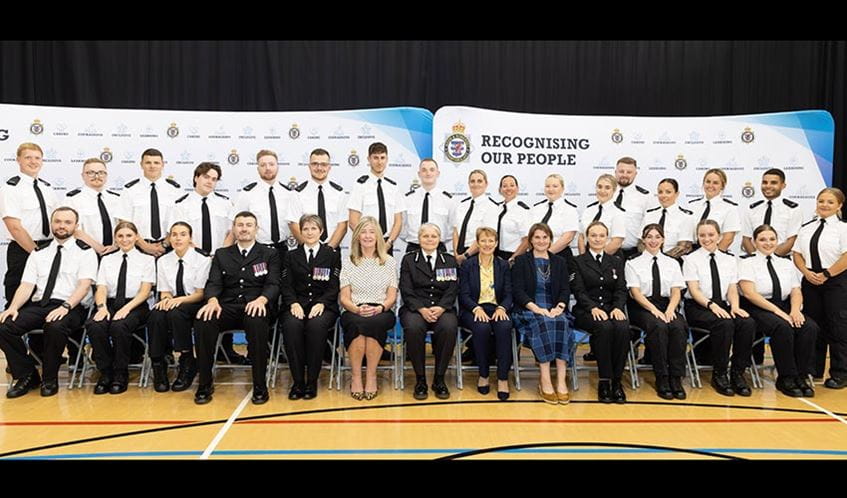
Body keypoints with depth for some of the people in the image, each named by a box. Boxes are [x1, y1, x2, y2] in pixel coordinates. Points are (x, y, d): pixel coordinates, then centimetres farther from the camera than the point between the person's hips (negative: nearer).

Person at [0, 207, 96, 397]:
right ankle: (26, 376, -1)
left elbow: (84, 285, -7)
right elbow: (26, 285, 10)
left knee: (55, 327, -37)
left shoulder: (85, 252, 5)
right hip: (38, 305, 5)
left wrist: (65, 307, -23)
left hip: (71, 308, -4)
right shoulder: (38, 253, 19)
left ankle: (50, 379, -12)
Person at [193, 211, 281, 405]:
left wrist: (261, 299, -22)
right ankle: (205, 384, -15)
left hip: (256, 307, -2)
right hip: (228, 307, 3)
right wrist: (213, 300, -16)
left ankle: (260, 386, -26)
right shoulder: (222, 254, 20)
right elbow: (213, 283, 9)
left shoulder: (269, 254, 14)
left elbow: (273, 285, 2)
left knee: (257, 322, -38)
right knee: (202, 321, -29)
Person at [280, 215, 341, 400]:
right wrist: (294, 303, -12)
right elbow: (286, 285, 8)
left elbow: (334, 286, 4)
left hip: (323, 306, -1)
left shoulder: (333, 254, 12)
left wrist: (321, 303, -15)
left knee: (316, 325, -36)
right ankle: (297, 381, -24)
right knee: (291, 325, -33)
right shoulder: (291, 256, 18)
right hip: (297, 305, 2)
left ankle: (312, 381, -25)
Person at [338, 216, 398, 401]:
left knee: (374, 323, -37)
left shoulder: (389, 261, 12)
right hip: (354, 312, 0)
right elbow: (344, 298, 5)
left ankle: (371, 377, -23)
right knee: (357, 324, -36)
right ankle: (356, 377, -24)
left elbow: (392, 296, 7)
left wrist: (379, 308, -15)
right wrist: (357, 309, -16)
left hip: (381, 313, 0)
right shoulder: (348, 262, 11)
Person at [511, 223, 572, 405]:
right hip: (528, 311, -2)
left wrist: (559, 307, -11)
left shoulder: (559, 262, 20)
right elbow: (517, 290, -1)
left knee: (561, 323, -32)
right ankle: (545, 381, -36)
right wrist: (536, 308, -17)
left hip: (553, 311, 2)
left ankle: (561, 381, -36)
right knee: (542, 323, -36)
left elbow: (565, 289, 10)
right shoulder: (521, 261, 10)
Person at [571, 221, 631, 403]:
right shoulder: (578, 262, 9)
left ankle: (616, 380, -22)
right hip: (586, 311, -3)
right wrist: (593, 308, -21)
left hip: (611, 308, 3)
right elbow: (579, 291, -3)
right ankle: (604, 381, -27)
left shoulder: (616, 262, 20)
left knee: (623, 327, -31)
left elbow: (621, 289, 8)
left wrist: (618, 308, -13)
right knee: (604, 327, -35)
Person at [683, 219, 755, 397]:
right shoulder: (691, 259, 2)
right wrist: (711, 305, -25)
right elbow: (694, 290, -8)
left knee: (748, 323, -27)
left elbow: (732, 289, 9)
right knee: (725, 324, -34)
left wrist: (735, 307, -13)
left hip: (723, 307, 4)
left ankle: (737, 373, -16)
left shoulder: (729, 260, 16)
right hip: (698, 308, -4)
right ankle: (719, 375, -19)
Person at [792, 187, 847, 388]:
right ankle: (812, 370, 18)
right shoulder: (806, 228, 12)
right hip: (810, 281, 5)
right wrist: (807, 272, -6)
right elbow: (797, 254, 10)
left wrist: (825, 275, -15)